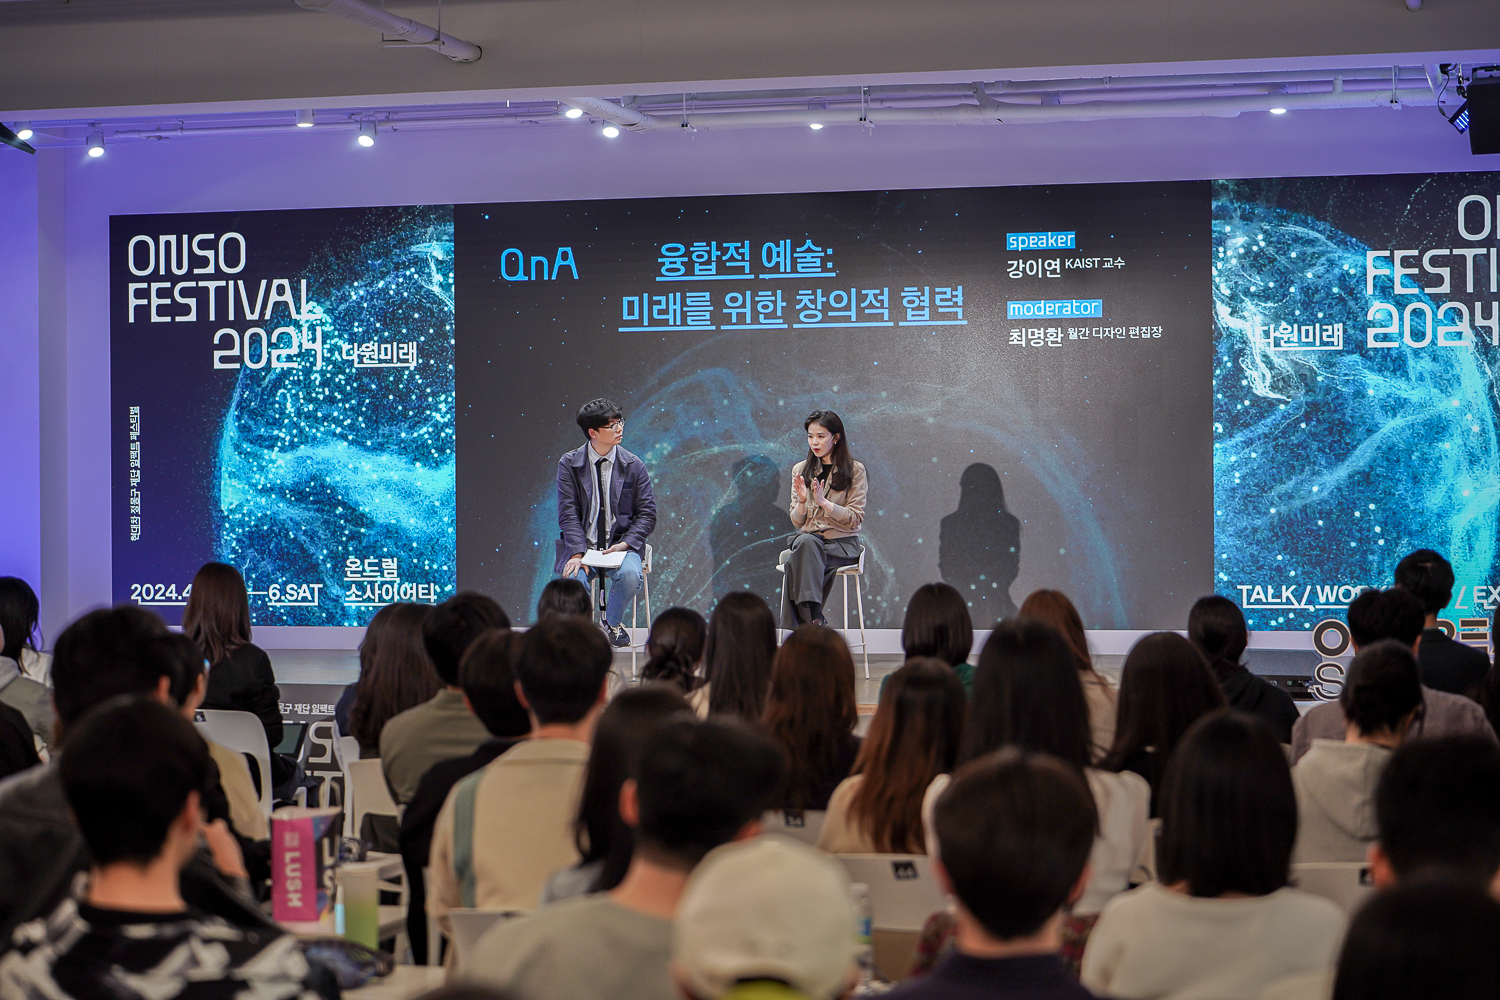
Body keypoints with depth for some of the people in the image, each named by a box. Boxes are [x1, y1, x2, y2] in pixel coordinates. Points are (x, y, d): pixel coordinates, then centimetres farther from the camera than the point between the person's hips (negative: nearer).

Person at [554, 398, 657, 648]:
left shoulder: (634, 466, 5)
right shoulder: (569, 464, 3)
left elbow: (647, 514, 5)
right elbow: (568, 514, -3)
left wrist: (626, 544, -13)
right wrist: (577, 553, -18)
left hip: (620, 545, 1)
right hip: (583, 547, -1)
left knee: (630, 575, -32)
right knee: (573, 581, -33)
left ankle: (612, 623, -2)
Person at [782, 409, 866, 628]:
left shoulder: (854, 470, 4)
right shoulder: (800, 470, 14)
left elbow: (855, 519, -3)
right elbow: (797, 521, 12)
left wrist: (823, 502, -15)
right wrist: (802, 502, -9)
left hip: (842, 543, -3)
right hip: (808, 538, 3)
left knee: (795, 565, -32)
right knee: (805, 542, -36)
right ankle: (814, 617, -40)